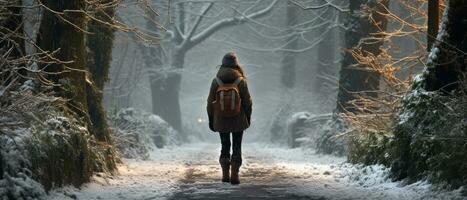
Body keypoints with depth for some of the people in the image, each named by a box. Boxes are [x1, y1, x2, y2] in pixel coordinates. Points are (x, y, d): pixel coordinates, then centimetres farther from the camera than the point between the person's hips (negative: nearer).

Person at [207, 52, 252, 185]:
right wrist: (248, 118, 7)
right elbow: (247, 102, -7)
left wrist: (210, 119, 5)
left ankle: (225, 174, 11)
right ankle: (234, 175, -1)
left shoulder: (216, 81, -8)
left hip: (221, 121, 1)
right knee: (237, 147, 8)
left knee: (225, 146, 15)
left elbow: (210, 102, -5)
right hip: (238, 120, -1)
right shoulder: (241, 81, -12)